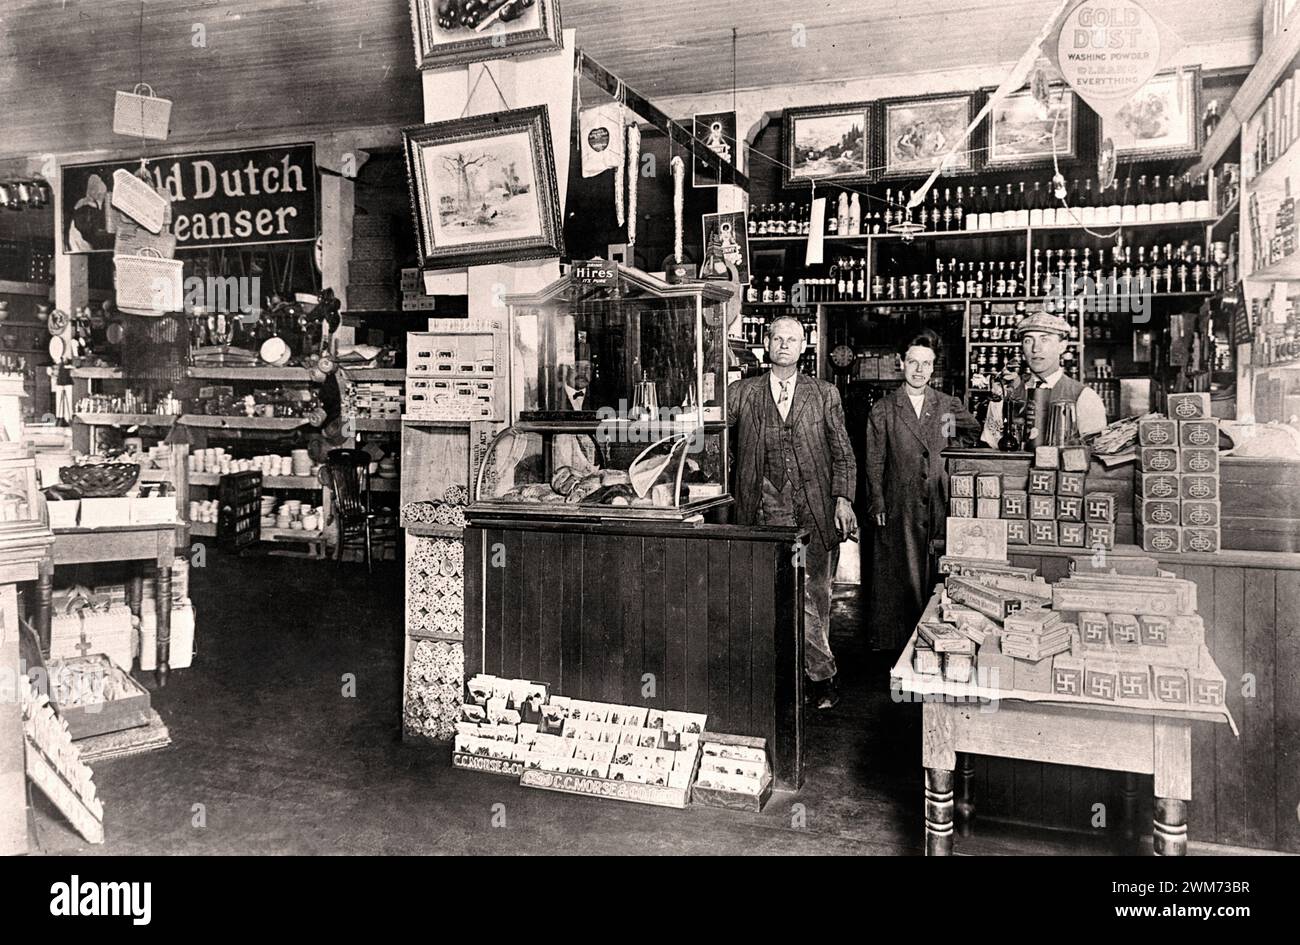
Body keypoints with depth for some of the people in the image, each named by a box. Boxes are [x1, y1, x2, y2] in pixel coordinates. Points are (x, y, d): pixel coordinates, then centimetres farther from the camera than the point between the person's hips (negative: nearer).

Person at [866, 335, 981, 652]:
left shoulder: (949, 406, 10)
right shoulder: (883, 410, 6)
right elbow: (874, 462, 4)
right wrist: (878, 505, -2)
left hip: (941, 505, 1)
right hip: (900, 507, -1)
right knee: (902, 577, 2)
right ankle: (899, 644, 12)